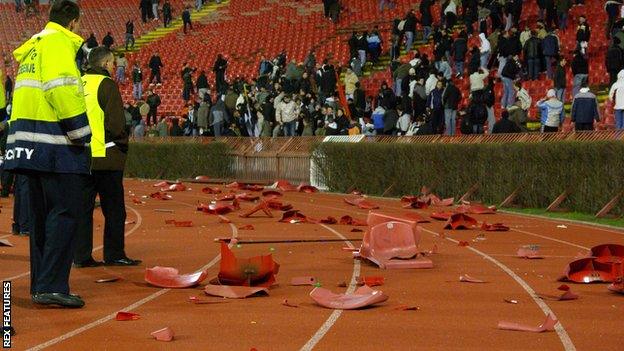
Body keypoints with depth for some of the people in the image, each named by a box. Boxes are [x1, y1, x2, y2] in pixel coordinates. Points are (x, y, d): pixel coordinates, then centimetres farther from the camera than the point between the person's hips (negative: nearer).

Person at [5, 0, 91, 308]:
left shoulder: (35, 45, 23)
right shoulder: (58, 42, -6)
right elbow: (61, 88, -19)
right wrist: (81, 132, -15)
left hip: (29, 142, 10)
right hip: (55, 142, -10)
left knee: (42, 214, 14)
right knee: (66, 212, -9)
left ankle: (40, 284, 18)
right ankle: (52, 286, -15)